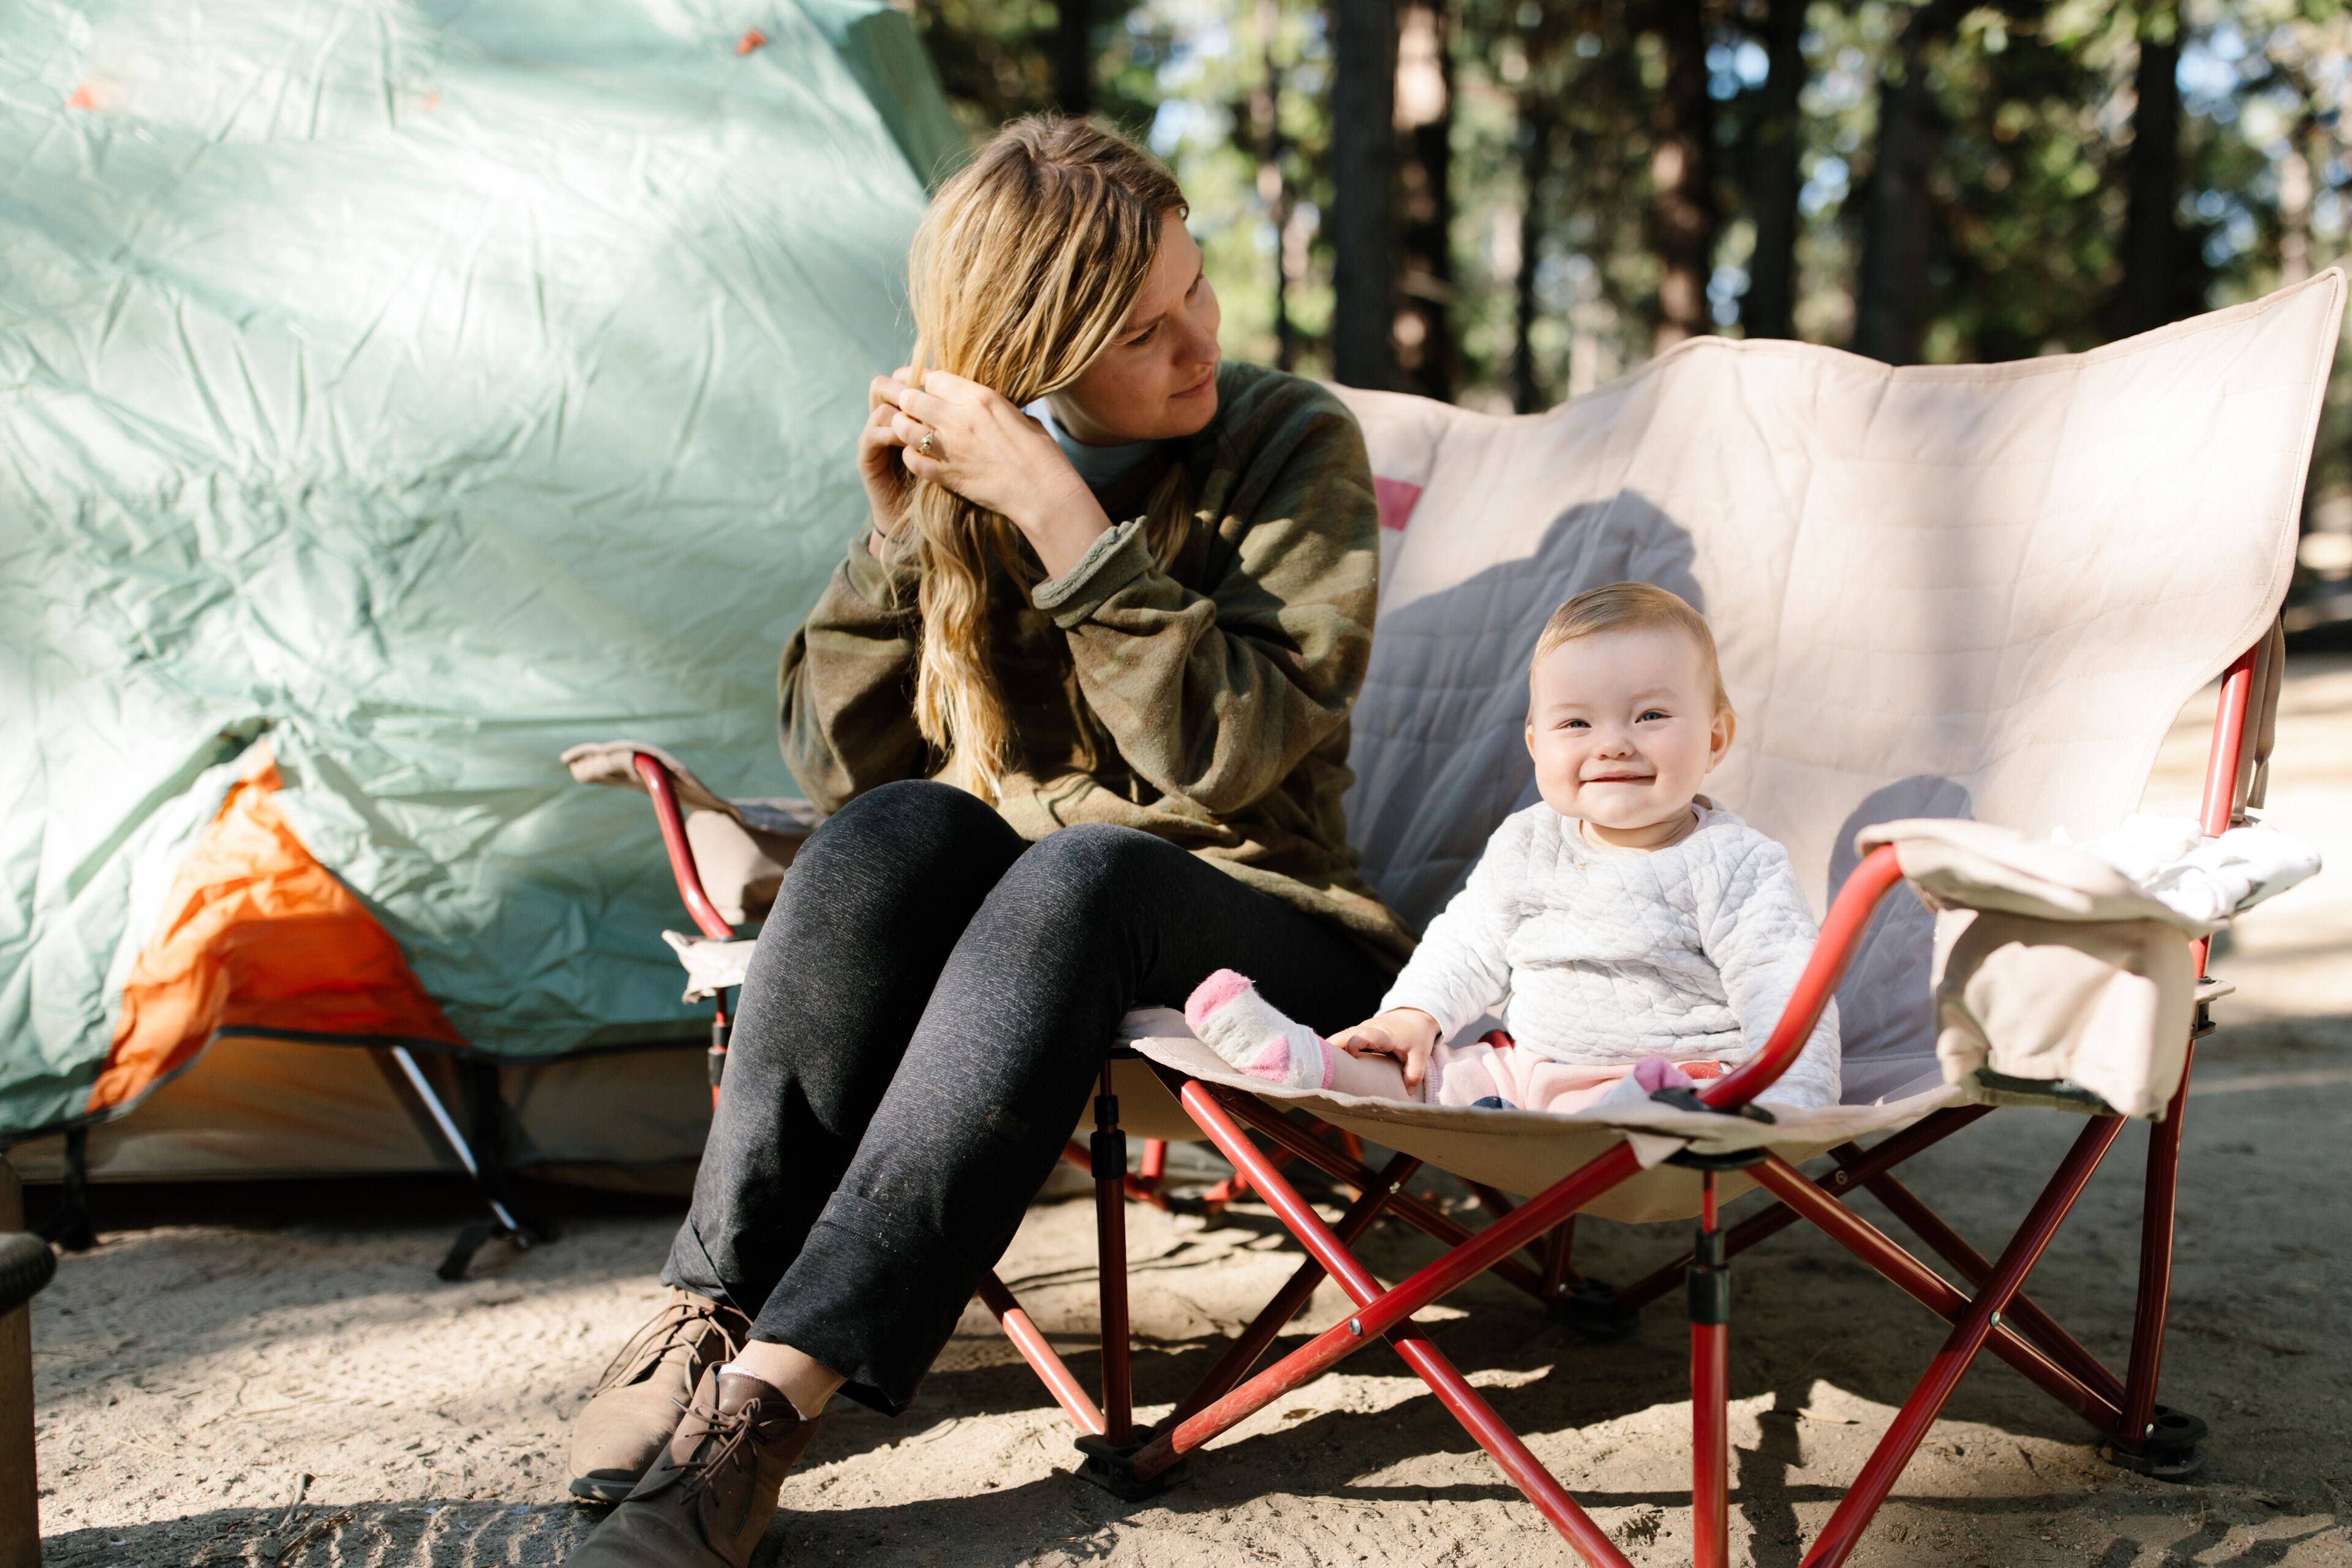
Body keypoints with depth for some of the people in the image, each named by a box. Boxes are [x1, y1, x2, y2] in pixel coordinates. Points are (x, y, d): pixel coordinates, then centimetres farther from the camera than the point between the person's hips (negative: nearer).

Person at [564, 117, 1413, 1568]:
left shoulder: (1293, 444, -7)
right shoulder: (962, 473, 2)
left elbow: (1225, 754, -19)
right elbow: (836, 762, 1)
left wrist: (1060, 515, -24)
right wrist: (907, 530, -12)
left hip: (1242, 926, -3)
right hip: (992, 922, 3)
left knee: (1080, 873, -35)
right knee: (902, 829, -30)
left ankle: (771, 1394, -42)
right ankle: (713, 1310, -31)